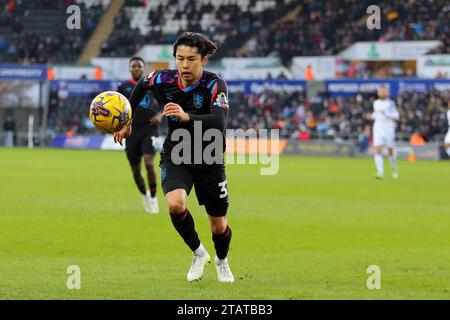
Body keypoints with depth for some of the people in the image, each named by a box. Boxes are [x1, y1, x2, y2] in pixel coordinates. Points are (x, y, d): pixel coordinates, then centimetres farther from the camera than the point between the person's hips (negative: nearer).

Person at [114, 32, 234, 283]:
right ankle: (198, 254, -2)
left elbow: (219, 122, -38)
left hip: (210, 160, -1)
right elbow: (142, 85, 12)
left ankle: (222, 261, 44)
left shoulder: (215, 85, -22)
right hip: (175, 156, 1)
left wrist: (186, 116, -52)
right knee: (175, 204, -29)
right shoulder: (163, 79, -13)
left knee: (219, 226, 8)